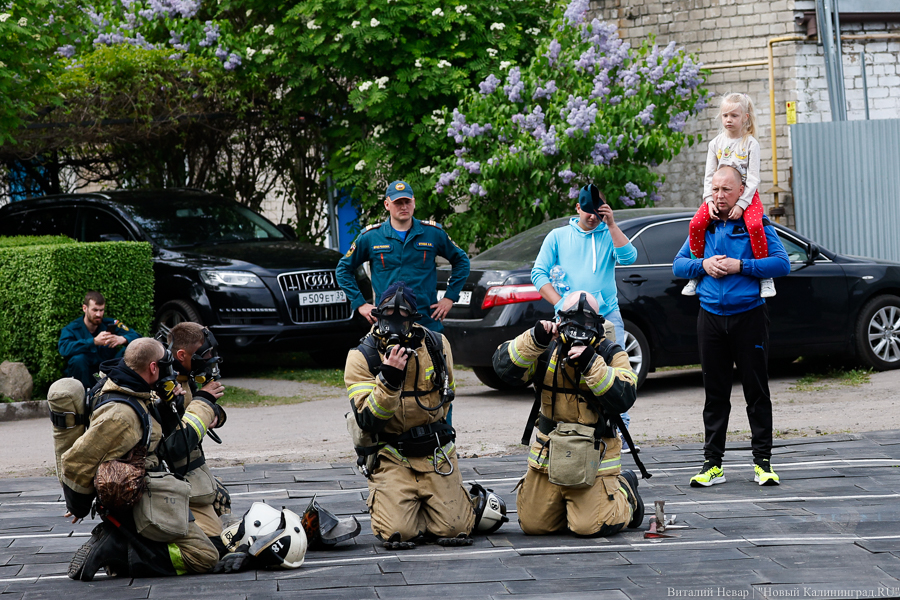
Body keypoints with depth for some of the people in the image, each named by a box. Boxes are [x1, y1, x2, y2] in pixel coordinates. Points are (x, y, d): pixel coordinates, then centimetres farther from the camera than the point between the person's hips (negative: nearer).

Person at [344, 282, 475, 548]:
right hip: (391, 458, -2)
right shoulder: (361, 357, -9)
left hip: (436, 453, 2)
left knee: (453, 528, -11)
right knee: (398, 533, -20)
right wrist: (388, 380, -30)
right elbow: (368, 421, -18)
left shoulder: (437, 346, 1)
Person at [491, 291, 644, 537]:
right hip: (548, 453, 4)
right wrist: (535, 339, -25)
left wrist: (591, 364, -28)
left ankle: (625, 492, 18)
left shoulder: (612, 355, -3)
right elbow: (505, 367, -11)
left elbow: (624, 397, -19)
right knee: (532, 525, 3)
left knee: (590, 526, -13)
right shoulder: (546, 350, 4)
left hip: (594, 457, -3)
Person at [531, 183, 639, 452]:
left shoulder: (609, 235, 11)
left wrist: (611, 225, -10)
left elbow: (628, 257, -7)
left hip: (608, 316, 0)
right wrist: (560, 303, -6)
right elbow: (538, 273, 6)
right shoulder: (558, 237, 12)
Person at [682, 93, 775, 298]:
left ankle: (766, 276, -17)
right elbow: (709, 176, 5)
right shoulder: (716, 144, 6)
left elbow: (753, 179, -9)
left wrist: (741, 204, -20)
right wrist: (709, 200, -10)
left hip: (746, 195, -3)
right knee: (696, 223, -20)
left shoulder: (751, 143, -4)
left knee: (755, 225, -32)